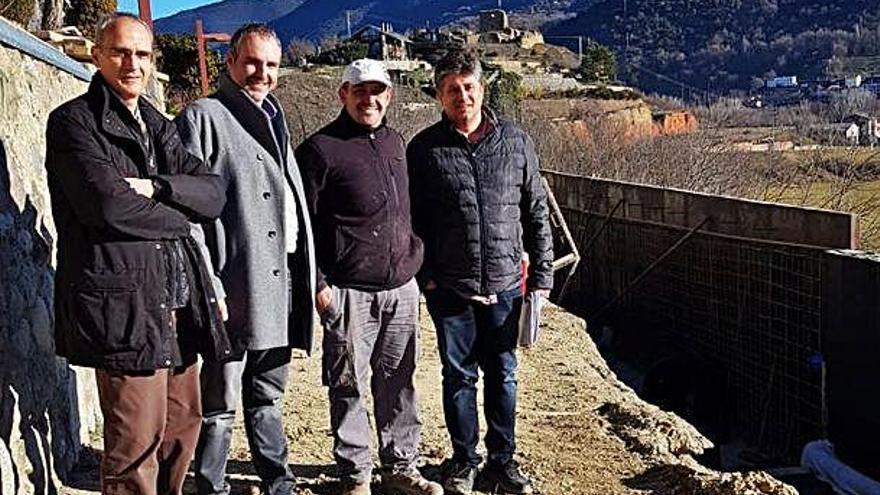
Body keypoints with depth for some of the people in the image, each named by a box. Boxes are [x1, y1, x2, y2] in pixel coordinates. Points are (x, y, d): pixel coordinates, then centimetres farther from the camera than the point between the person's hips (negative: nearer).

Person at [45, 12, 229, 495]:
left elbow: (214, 193, 6)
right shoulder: (73, 121, -3)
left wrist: (157, 188, -12)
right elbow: (108, 205, -18)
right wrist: (175, 217, -3)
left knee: (183, 423, 13)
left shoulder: (159, 126, 19)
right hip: (124, 303, -7)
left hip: (178, 301, 7)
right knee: (135, 442, -3)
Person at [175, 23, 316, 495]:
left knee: (267, 397, 18)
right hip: (236, 283, -7)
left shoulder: (274, 119, 20)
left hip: (282, 279, 7)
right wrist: (207, 285, -18)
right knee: (221, 403, 1)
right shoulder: (203, 116, -4)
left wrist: (307, 275, 16)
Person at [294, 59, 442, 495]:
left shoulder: (395, 143, 14)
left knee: (398, 381, 13)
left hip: (401, 287, 6)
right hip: (349, 291, -5)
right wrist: (318, 282, -10)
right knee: (349, 386, 4)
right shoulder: (321, 149, -6)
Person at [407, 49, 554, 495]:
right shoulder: (425, 149, -2)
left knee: (503, 374, 11)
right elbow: (413, 218, 2)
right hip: (450, 287, -1)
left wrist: (542, 274, 4)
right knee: (459, 375, 10)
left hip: (505, 284, 1)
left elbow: (536, 212, 6)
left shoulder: (515, 142, 2)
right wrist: (426, 275, -4)